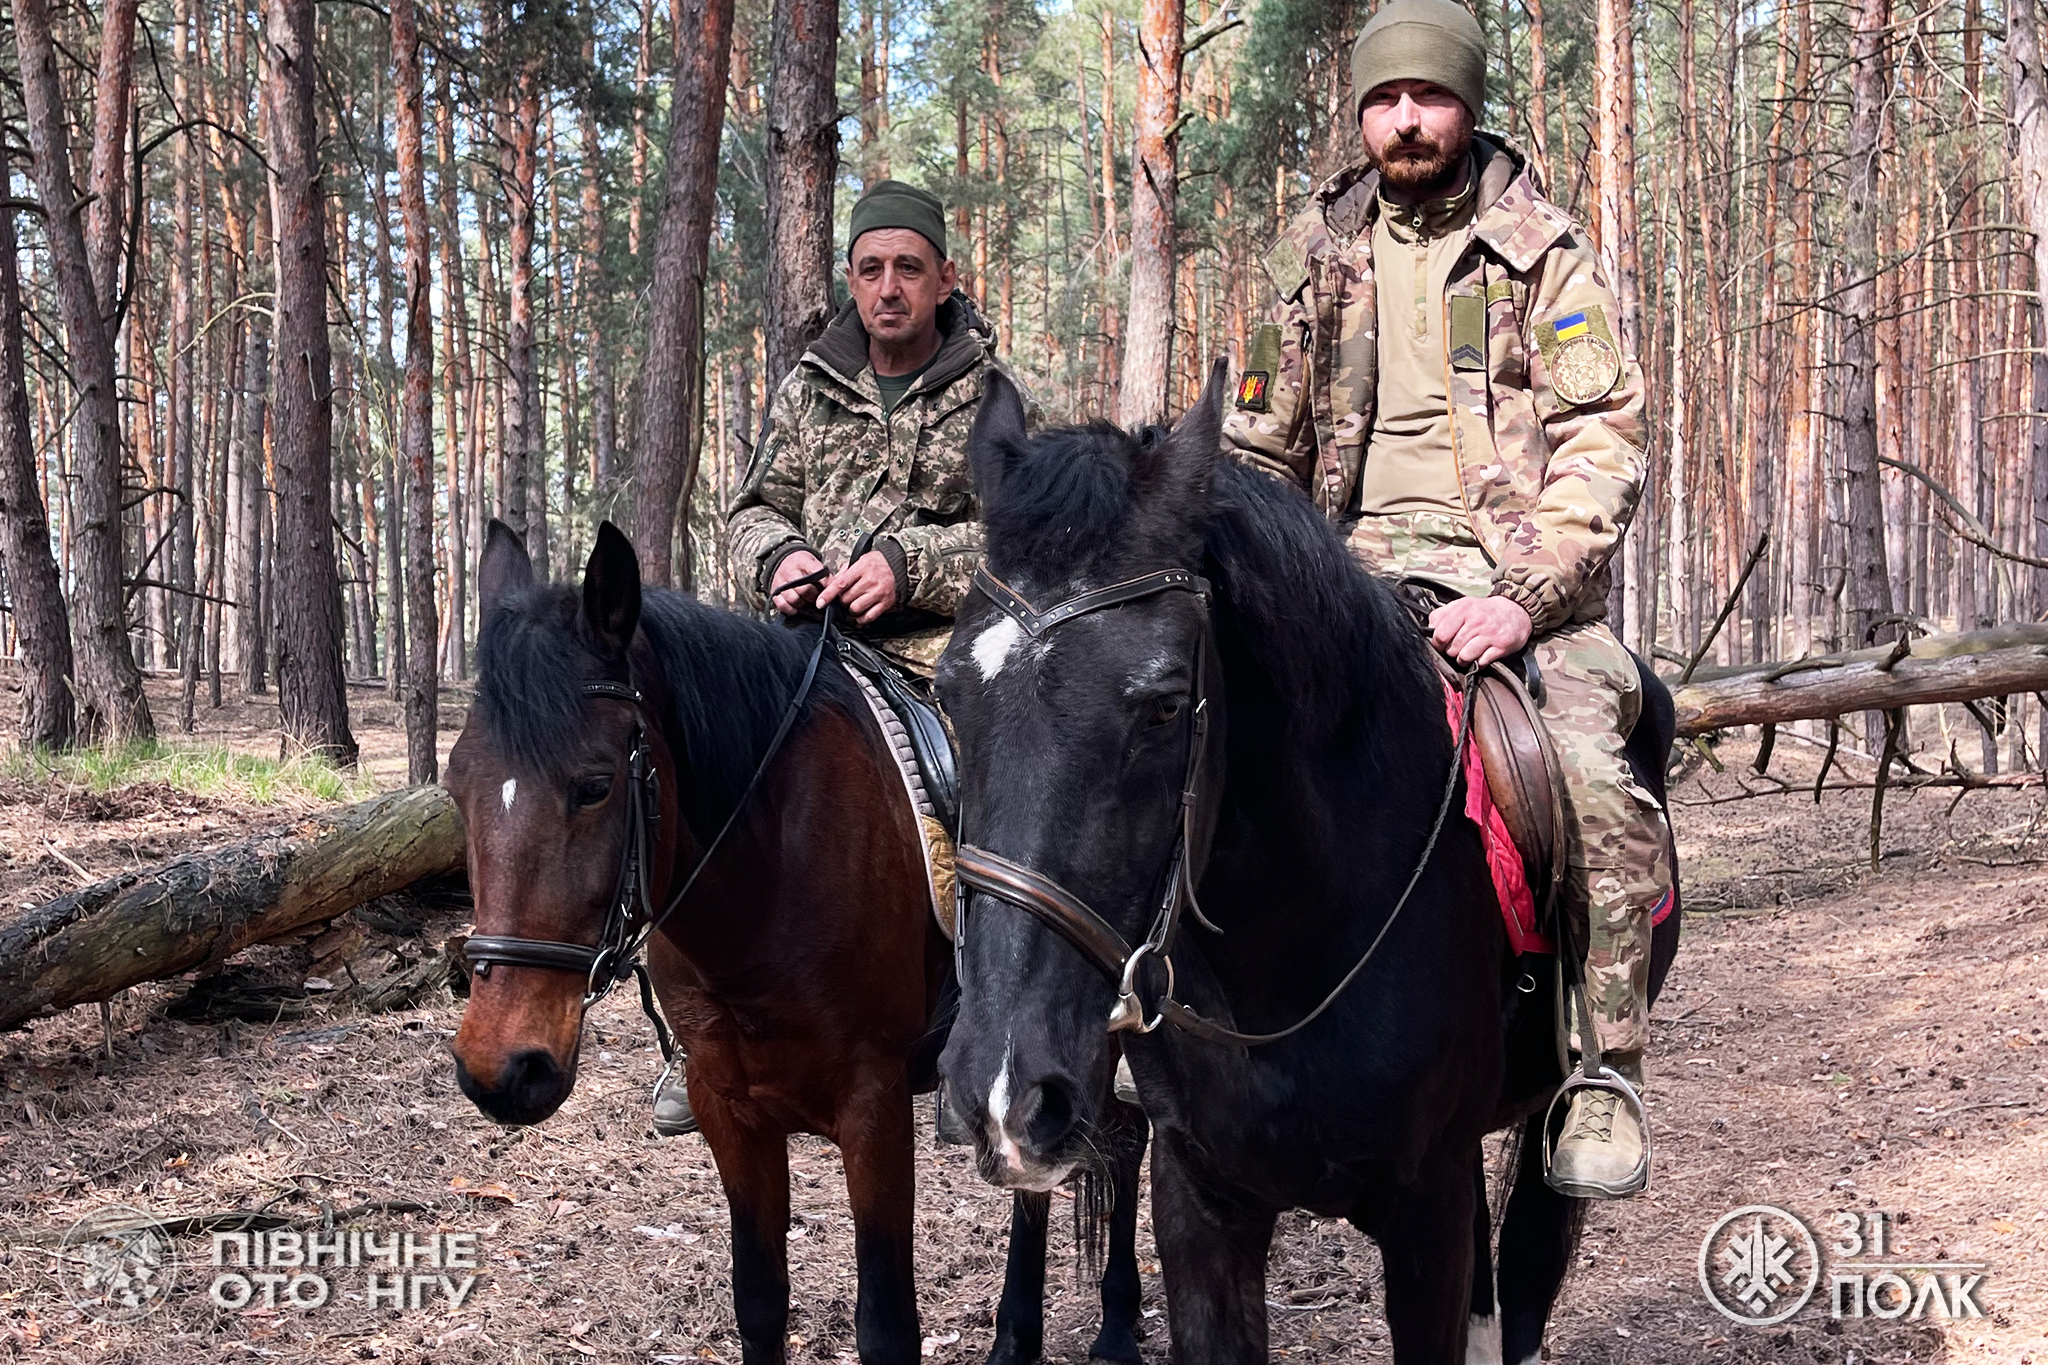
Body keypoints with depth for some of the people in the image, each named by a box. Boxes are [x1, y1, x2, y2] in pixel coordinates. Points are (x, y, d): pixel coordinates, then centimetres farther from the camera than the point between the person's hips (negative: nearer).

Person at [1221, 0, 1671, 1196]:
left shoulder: (1545, 249, 5)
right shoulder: (1316, 255, 14)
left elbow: (1605, 440, -4)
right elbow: (1263, 450, 19)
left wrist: (1525, 595, -18)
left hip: (1521, 571, -3)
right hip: (1359, 571, 4)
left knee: (1594, 778, -28)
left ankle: (1606, 1081, -15)